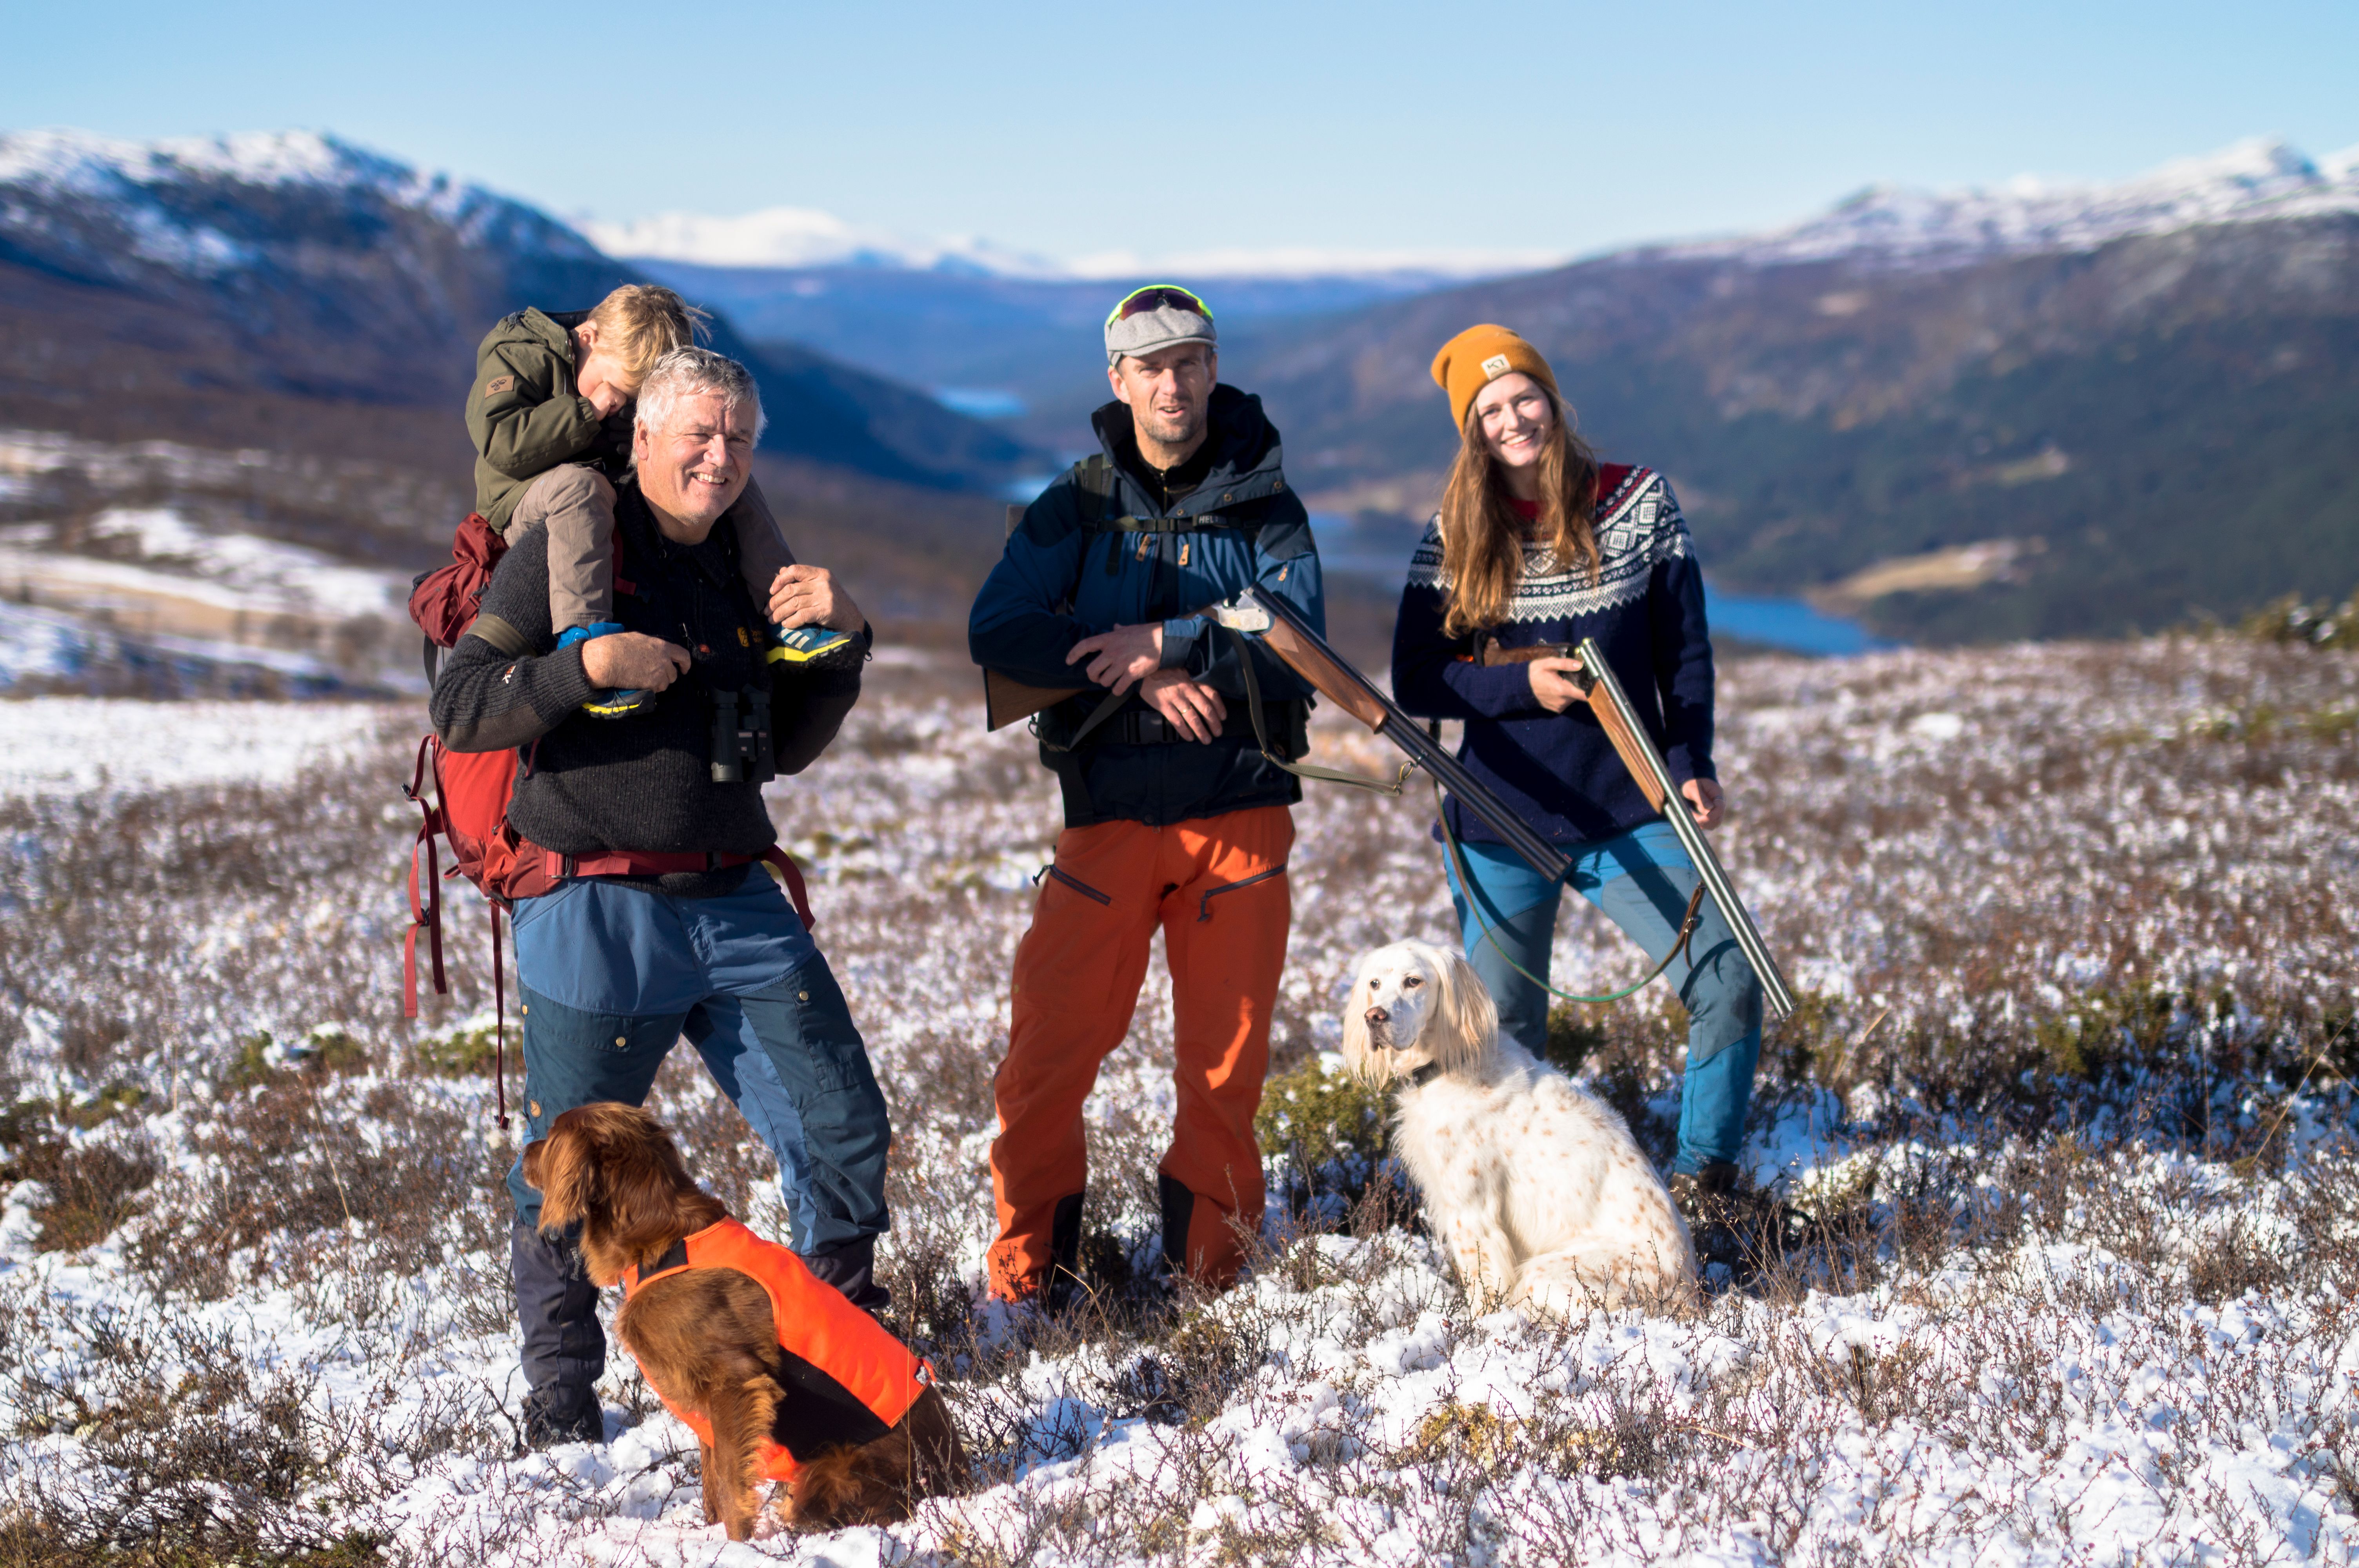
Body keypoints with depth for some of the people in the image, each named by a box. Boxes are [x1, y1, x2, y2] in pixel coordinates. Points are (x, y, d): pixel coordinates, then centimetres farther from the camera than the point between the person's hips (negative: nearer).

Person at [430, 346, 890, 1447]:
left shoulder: (743, 570, 15)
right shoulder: (564, 551, -3)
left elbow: (785, 746, 20)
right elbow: (459, 709, -9)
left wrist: (842, 643, 5)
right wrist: (587, 664, -21)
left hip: (736, 905, 5)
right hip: (598, 917, -5)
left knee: (844, 1129, 4)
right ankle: (561, 1401, 22)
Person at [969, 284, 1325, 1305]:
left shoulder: (1266, 509, 7)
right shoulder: (1074, 509, 6)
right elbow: (997, 632, -7)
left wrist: (1169, 641, -18)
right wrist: (1142, 678, -16)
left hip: (1240, 811, 1)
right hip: (1111, 812, 0)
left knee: (1226, 1057, 5)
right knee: (1050, 1047, -7)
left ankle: (1206, 1273, 20)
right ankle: (1028, 1275, 6)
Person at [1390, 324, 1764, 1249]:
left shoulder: (1639, 502, 0)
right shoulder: (1454, 537, 0)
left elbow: (1686, 649, 5)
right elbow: (1414, 681, -1)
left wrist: (1693, 765, -6)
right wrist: (1521, 685, -16)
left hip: (1628, 815, 0)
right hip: (1502, 829, 0)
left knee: (1728, 981, -12)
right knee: (1503, 1041, 7)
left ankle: (1699, 1191, 6)